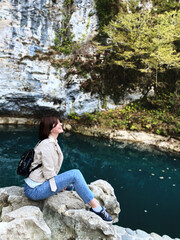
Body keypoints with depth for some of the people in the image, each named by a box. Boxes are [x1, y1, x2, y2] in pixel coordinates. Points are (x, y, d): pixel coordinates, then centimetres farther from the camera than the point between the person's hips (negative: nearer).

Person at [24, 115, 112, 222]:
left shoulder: (53, 143, 12)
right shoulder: (47, 145, -19)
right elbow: (49, 172, -20)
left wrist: (61, 183, 9)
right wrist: (57, 186, -6)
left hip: (39, 184, 11)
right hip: (34, 190, -11)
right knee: (75, 174, -21)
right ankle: (96, 208, -14)